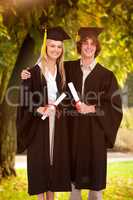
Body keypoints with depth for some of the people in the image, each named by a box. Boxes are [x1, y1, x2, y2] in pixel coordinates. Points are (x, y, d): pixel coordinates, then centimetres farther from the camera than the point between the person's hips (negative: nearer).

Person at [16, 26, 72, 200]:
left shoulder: (63, 71, 9)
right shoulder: (35, 72, -6)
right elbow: (25, 100, -9)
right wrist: (39, 110, -23)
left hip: (58, 125, 4)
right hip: (39, 124, -4)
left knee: (55, 159, 7)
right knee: (39, 160, -1)